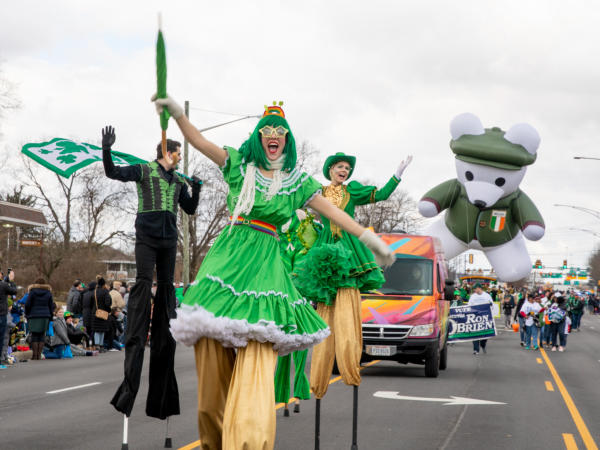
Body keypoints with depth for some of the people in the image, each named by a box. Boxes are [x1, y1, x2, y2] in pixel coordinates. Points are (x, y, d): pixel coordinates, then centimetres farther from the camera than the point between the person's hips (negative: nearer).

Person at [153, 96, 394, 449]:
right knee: (213, 357, -5)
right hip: (230, 253, 0)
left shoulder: (297, 181, 14)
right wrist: (177, 113, -12)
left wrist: (371, 240, 5)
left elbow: (334, 212, 11)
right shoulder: (240, 164, 13)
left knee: (257, 358, -16)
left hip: (265, 261, 0)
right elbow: (199, 142, 4)